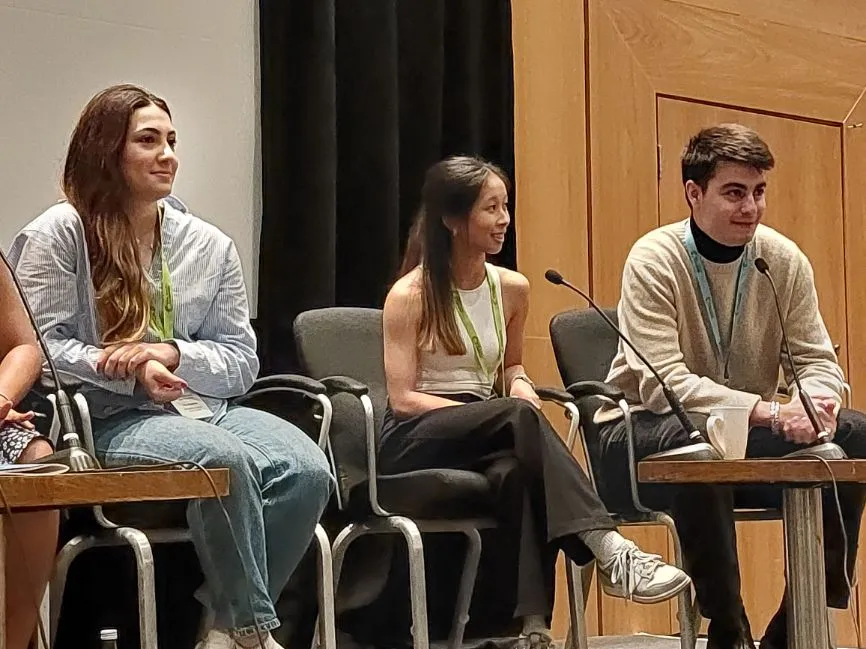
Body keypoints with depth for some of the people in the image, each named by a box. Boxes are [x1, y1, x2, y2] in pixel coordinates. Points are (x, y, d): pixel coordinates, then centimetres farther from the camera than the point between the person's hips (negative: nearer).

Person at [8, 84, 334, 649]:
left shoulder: (209, 245, 15)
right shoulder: (60, 234, 3)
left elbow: (242, 361, 11)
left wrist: (170, 354, -10)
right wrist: (128, 370, -19)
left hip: (202, 406, 5)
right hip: (108, 419, -5)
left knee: (307, 468, -24)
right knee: (225, 460, -35)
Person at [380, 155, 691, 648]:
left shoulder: (512, 289, 11)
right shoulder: (410, 295, -5)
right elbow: (402, 399, -10)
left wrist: (519, 385, -1)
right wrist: (511, 409, -21)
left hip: (483, 439, 4)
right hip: (415, 442, -4)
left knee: (519, 468, -36)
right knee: (520, 417, -36)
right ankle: (608, 548, -46)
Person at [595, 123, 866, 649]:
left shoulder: (785, 260, -1)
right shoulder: (655, 261, -16)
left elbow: (817, 360, 2)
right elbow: (661, 383, -26)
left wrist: (815, 398, -24)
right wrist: (770, 412, -36)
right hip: (645, 435, -5)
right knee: (691, 435, -38)